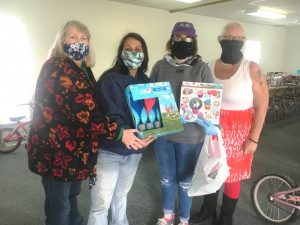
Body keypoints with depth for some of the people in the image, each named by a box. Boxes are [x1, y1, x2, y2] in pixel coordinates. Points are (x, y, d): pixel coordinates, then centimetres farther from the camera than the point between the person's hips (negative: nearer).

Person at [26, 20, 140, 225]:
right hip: (56, 150, -9)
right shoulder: (56, 69, -20)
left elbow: (92, 105, 17)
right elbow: (82, 111, -30)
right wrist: (118, 133, -28)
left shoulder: (83, 69, 10)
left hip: (75, 148, 9)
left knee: (72, 195, 26)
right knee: (59, 206, 9)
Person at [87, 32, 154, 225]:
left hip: (135, 150, 6)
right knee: (101, 202, 2)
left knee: (121, 195, 23)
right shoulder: (110, 78, -13)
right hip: (110, 149, -5)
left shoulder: (145, 81, 7)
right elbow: (112, 115, -21)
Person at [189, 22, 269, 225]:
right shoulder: (209, 67, 0)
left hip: (238, 130, -3)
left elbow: (262, 105, -9)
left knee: (233, 176, 10)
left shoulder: (252, 69, -11)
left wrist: (253, 138, -11)